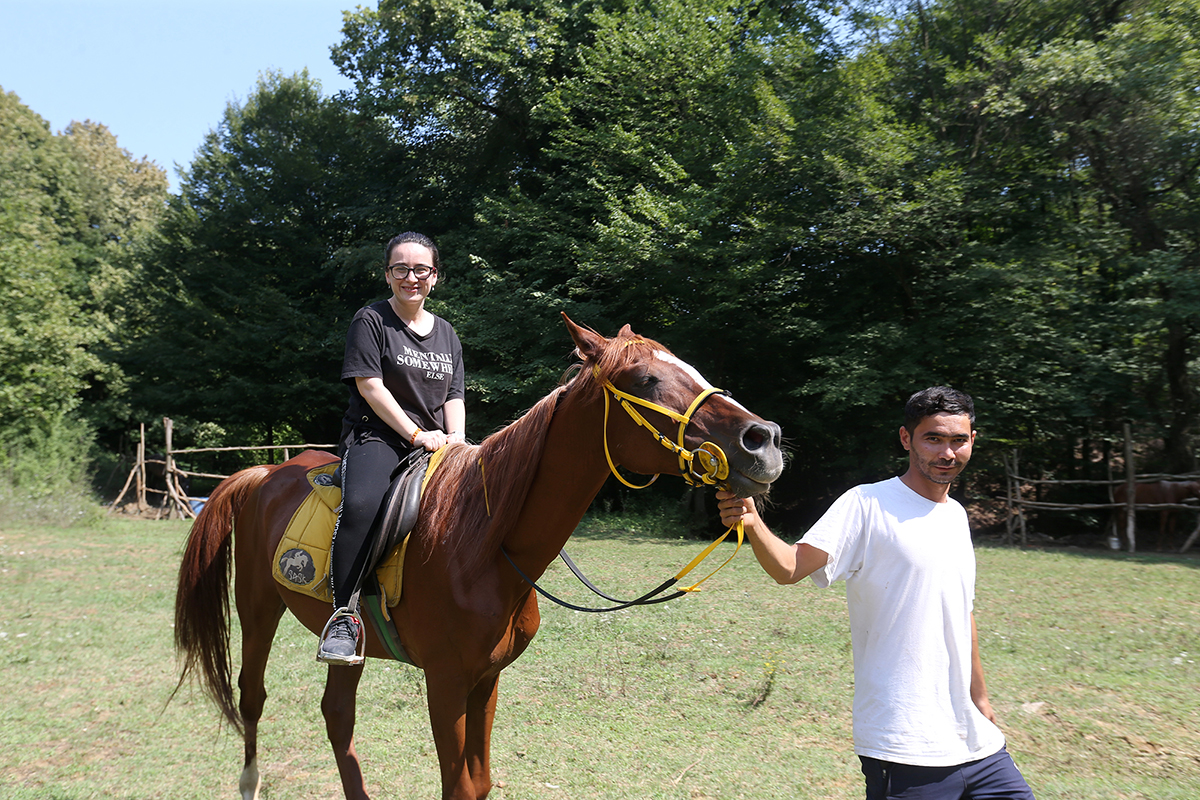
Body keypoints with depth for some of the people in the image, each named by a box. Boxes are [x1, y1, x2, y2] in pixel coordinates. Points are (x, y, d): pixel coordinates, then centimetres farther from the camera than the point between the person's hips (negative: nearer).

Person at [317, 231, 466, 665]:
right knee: (362, 504, -36)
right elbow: (370, 385, -8)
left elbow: (454, 396, 16)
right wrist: (417, 433, -15)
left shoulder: (447, 333, 19)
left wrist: (455, 439, -5)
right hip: (376, 437, -5)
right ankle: (344, 615, -31)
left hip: (435, 444, 6)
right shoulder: (370, 320, 1)